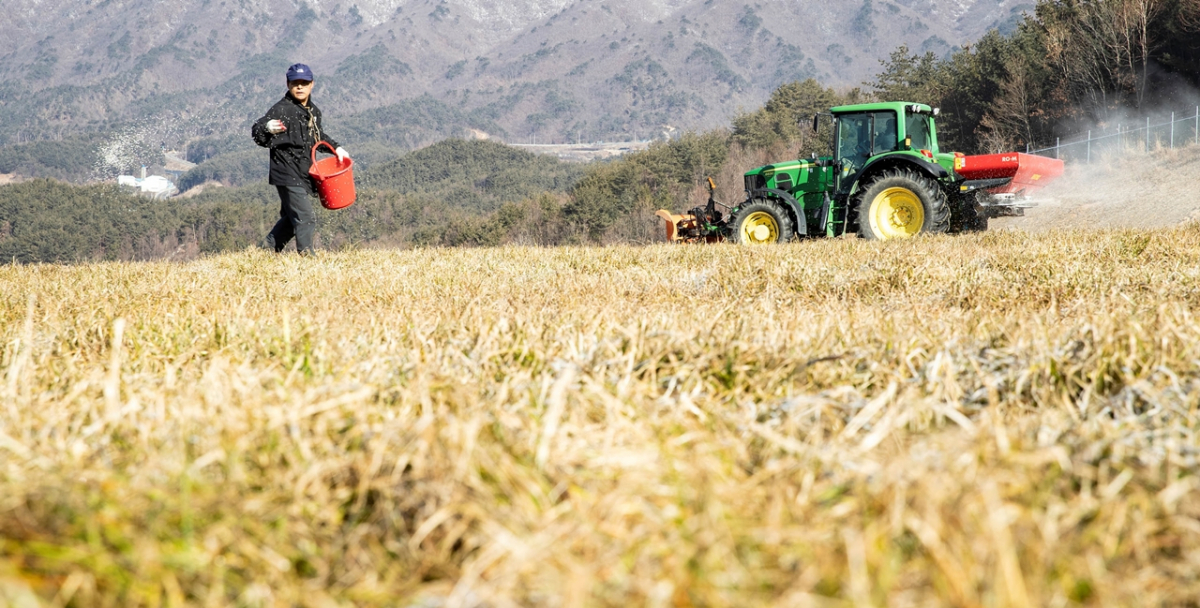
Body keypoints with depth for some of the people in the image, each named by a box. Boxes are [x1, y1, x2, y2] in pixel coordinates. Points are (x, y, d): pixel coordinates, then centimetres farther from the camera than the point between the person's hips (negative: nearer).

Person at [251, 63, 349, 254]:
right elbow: (256, 132, -24)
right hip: (288, 174, -9)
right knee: (306, 218, -12)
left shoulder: (314, 111, 12)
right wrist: (267, 128, -45)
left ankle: (269, 248, 33)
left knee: (291, 217, 18)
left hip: (304, 174, 9)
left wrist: (336, 147, 21)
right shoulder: (282, 109, -14)